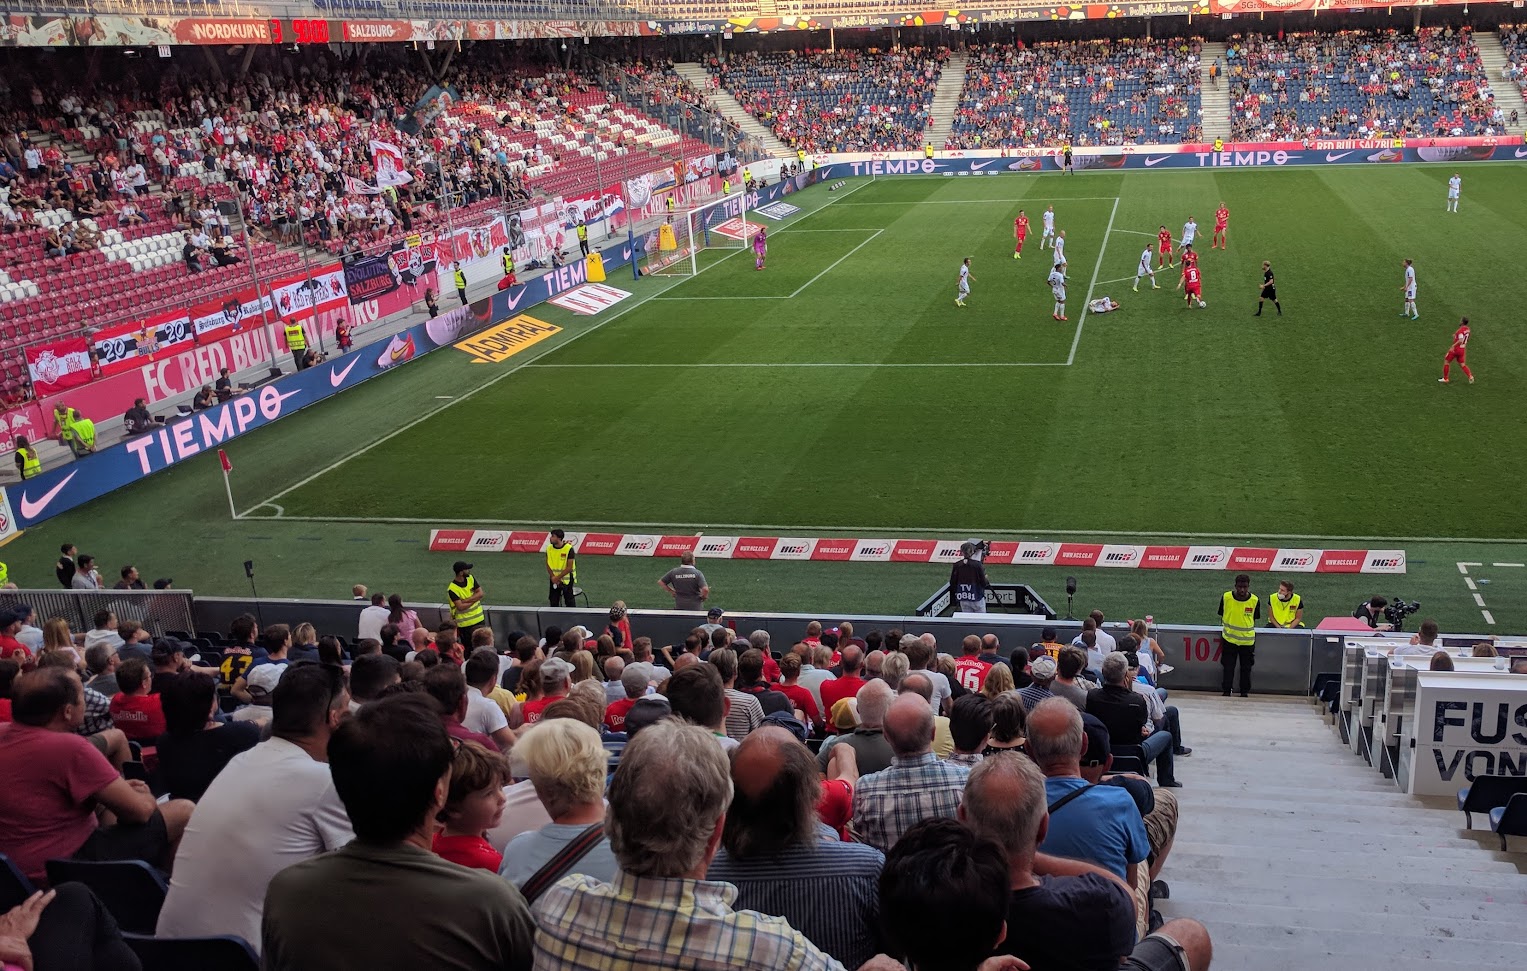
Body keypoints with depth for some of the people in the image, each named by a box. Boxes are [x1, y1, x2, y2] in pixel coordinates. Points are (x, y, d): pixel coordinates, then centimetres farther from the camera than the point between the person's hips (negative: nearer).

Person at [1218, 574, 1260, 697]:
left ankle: (1244, 692, 25)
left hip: (1247, 640, 0)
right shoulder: (1226, 597, -11)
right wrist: (1223, 630, 6)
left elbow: (1254, 619, 3)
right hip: (1229, 639, 0)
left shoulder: (1254, 600, -10)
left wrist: (1252, 636, 6)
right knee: (1228, 668, 7)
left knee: (1246, 669, 11)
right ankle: (1226, 692, 21)